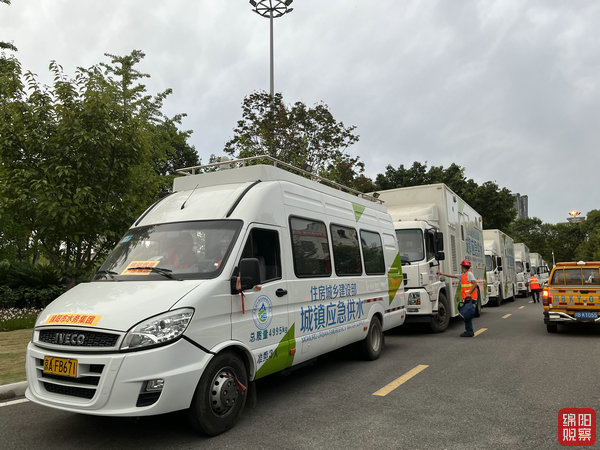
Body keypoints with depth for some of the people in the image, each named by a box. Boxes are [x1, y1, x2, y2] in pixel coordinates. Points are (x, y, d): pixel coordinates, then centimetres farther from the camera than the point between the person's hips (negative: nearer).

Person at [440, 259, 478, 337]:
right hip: (466, 299, 9)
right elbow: (452, 276, 29)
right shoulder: (463, 275, 19)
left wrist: (469, 293, -27)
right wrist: (442, 274, 33)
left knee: (466, 315, -15)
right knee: (467, 316, 10)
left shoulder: (469, 274, -9)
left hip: (470, 298, -9)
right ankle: (468, 331, 15)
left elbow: (475, 283, -20)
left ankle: (469, 332, -11)